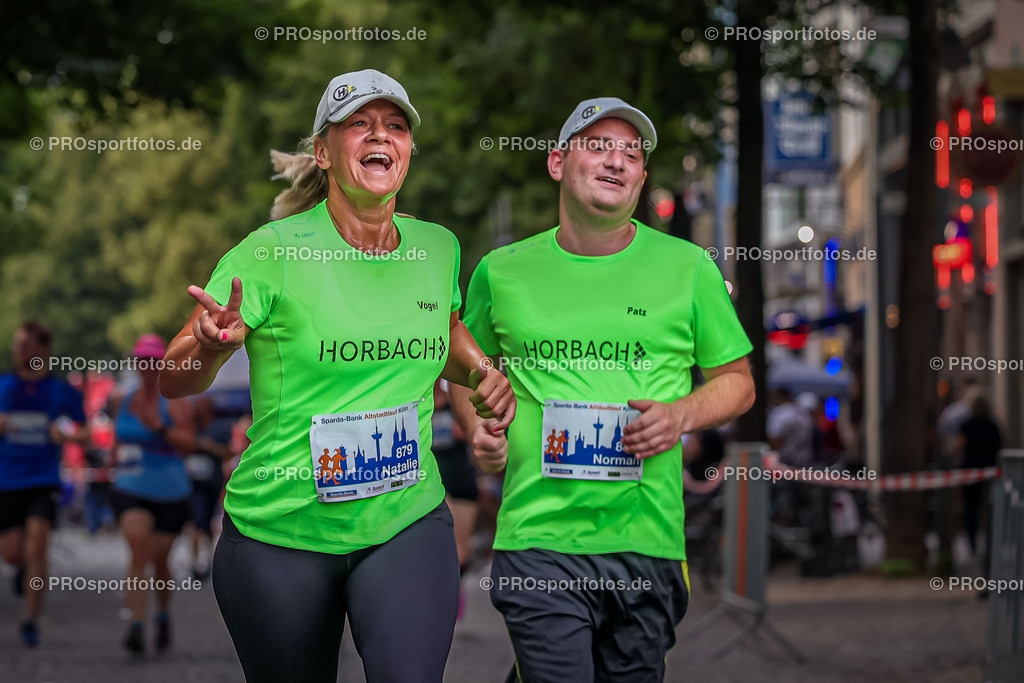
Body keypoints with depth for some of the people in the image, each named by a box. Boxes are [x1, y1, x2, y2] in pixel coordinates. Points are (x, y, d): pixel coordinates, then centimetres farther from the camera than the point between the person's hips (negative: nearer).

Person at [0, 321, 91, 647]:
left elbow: (84, 433, 9)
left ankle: (31, 620, -9)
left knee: (36, 543, -16)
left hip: (44, 481, -2)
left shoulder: (62, 390, 2)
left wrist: (65, 434, -13)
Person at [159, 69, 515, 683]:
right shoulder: (274, 252, -9)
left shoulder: (437, 247, 4)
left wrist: (484, 373, 6)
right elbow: (175, 380, -8)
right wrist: (211, 346, -31)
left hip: (409, 523, 2)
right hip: (282, 534, -2)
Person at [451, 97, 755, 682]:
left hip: (647, 540, 1)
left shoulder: (688, 268, 6)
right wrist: (478, 426, 2)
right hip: (539, 538, -1)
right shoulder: (502, 271, 8)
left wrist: (682, 415, -7)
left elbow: (737, 381, 12)